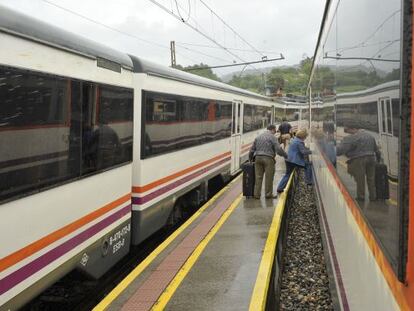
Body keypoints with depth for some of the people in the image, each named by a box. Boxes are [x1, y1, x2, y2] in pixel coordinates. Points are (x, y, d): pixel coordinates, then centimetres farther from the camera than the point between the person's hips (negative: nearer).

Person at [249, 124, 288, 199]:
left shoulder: (258, 137, 16)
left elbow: (252, 149, 18)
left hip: (258, 158, 6)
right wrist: (286, 155, 3)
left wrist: (250, 158, 28)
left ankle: (257, 194, 6)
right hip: (268, 159, -5)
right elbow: (278, 149, -10)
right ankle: (268, 194, 9)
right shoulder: (272, 137, -3)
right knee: (269, 177, 3)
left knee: (258, 177, 6)